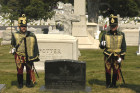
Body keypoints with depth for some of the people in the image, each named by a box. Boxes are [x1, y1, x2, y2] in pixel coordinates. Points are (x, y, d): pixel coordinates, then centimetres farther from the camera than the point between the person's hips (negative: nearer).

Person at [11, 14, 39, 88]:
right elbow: (13, 44, 15)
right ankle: (20, 84, 17)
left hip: (28, 56, 1)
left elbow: (35, 45, 6)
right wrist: (13, 49, -4)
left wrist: (36, 55, 4)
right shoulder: (15, 35, 0)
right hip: (19, 57, -1)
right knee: (19, 71, 4)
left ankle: (29, 83, 22)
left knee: (29, 70, 7)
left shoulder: (31, 35, 1)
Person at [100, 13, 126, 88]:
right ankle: (108, 84, 22)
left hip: (117, 57, 0)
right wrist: (102, 45, -21)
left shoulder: (121, 35, 2)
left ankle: (114, 84, 23)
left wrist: (121, 57, -6)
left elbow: (123, 47, 2)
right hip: (108, 57, 0)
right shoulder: (105, 34, 2)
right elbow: (101, 46, 4)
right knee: (108, 71, 6)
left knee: (116, 71, 6)